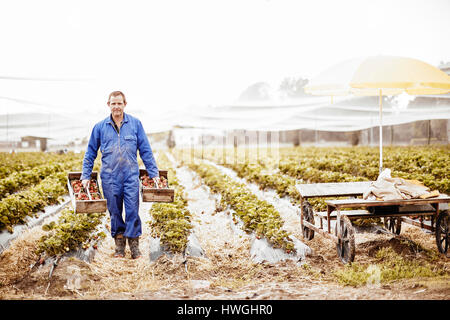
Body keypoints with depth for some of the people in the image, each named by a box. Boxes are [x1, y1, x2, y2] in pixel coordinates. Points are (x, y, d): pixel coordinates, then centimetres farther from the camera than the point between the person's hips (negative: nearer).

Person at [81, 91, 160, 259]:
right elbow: (90, 153, 12)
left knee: (132, 210, -4)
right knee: (114, 211, 8)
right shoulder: (100, 127, 5)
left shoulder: (135, 124, 4)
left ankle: (134, 244, 7)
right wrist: (85, 176, 7)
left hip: (131, 175, -1)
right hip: (110, 177, 1)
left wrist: (154, 173, 4)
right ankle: (119, 244, 20)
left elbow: (145, 150, 7)